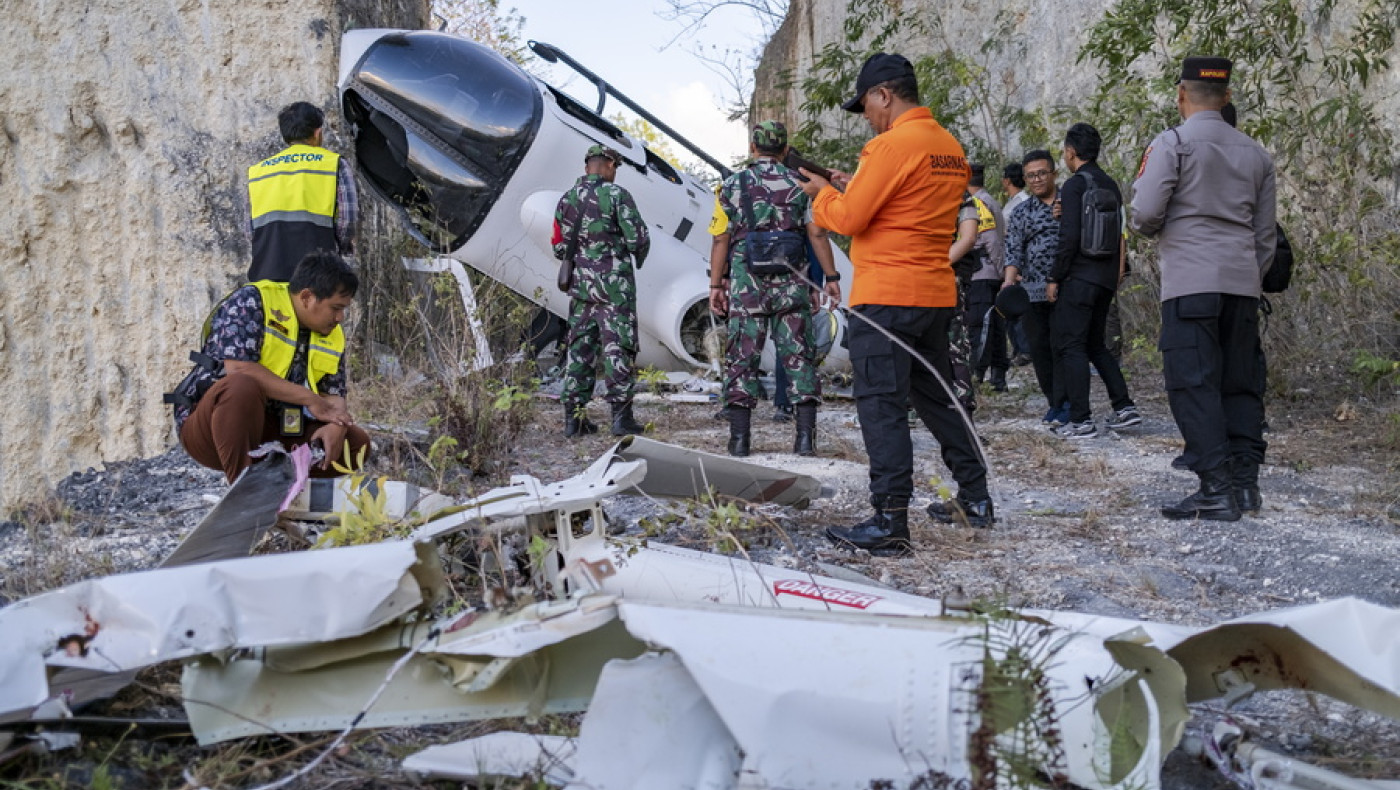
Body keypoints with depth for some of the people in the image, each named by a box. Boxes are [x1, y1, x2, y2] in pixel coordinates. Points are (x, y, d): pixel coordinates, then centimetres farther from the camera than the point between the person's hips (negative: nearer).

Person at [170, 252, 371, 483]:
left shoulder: (334, 336, 7)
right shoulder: (250, 302, -13)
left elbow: (335, 397, 7)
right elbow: (238, 369, -25)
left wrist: (336, 425, -19)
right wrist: (310, 398, -21)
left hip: (275, 431, 6)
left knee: (357, 442, -7)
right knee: (243, 386, -37)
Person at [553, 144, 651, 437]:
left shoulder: (566, 200, 9)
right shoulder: (616, 195, -8)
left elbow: (559, 249, 11)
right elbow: (638, 238, -12)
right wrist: (638, 258, 9)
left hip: (581, 284, 5)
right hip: (614, 285, -5)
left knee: (579, 348, 8)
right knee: (618, 348, -3)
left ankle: (574, 417, 8)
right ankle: (621, 415, -5)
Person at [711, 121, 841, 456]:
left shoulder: (733, 184, 5)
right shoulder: (799, 184, 6)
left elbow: (721, 239, 2)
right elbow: (816, 234, 0)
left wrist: (715, 284, 5)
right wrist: (831, 277, 6)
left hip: (746, 281, 0)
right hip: (791, 283, 0)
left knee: (742, 357, 3)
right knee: (798, 355, 4)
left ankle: (740, 437, 0)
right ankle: (805, 436, -1)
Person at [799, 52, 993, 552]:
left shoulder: (893, 144, -15)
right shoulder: (950, 147, 12)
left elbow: (849, 219, -13)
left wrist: (823, 194, 6)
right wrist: (854, 186, 17)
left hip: (886, 299, -9)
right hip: (936, 296, 9)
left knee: (881, 407, -5)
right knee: (936, 397, 19)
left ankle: (889, 524, -6)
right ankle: (975, 500, 27)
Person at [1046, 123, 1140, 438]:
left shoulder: (1075, 185, -11)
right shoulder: (1111, 186, 14)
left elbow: (1069, 237, -17)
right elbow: (1118, 235, 17)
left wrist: (1055, 278, -10)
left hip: (1079, 278, -8)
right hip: (1107, 278, 8)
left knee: (1071, 346, -3)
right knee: (1095, 344, 18)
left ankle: (1081, 420, -6)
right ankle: (1124, 407, 12)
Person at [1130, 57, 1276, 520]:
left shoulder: (1173, 144, -4)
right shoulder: (1256, 154, 15)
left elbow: (1144, 213, -10)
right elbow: (1264, 235, 17)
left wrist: (1145, 227, 12)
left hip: (1191, 284, -6)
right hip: (1243, 282, 6)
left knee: (1193, 385, -6)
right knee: (1241, 383, 11)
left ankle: (1217, 491, -11)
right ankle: (1245, 484, 12)